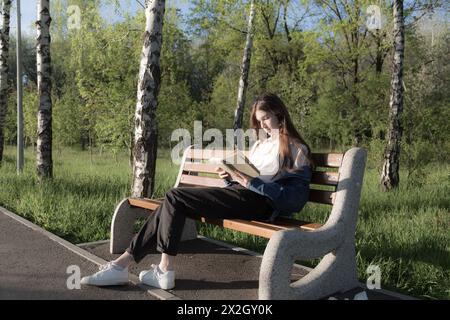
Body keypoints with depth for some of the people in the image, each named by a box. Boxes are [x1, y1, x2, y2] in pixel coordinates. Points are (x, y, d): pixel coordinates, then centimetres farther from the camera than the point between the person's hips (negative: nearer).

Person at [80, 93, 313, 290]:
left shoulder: (295, 149, 2)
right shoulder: (260, 145, 27)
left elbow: (295, 198, -10)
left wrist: (249, 182, -15)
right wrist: (232, 177, 2)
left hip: (258, 202, -8)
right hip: (240, 194, 8)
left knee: (175, 197, -19)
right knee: (171, 204, -11)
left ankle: (165, 270, -13)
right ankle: (122, 264, -13)